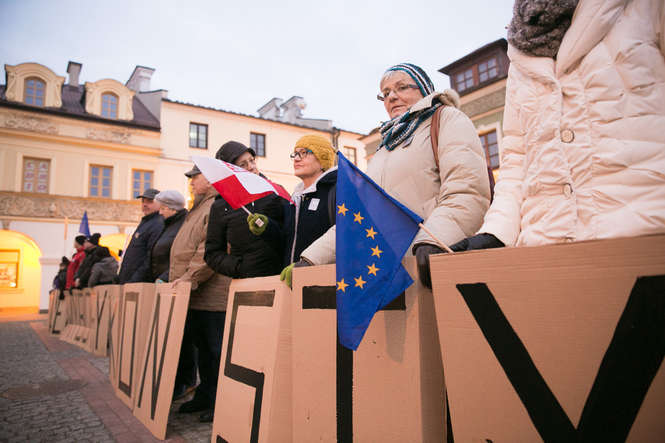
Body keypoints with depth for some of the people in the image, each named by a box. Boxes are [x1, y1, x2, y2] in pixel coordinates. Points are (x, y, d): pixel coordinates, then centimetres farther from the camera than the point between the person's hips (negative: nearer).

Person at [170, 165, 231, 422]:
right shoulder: (198, 209, 22)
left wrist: (190, 277, -20)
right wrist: (179, 279, 20)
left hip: (212, 294, -10)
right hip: (194, 295, 10)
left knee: (217, 350, -1)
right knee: (201, 346, 18)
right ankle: (205, 395, 30)